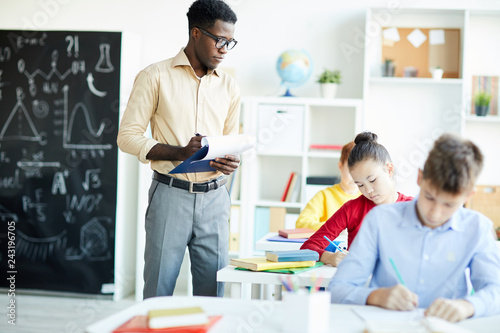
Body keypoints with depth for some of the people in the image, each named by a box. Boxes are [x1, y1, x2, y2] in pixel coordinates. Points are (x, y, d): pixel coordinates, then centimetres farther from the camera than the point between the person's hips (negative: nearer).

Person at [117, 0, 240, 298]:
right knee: (158, 292, 1)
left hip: (214, 197, 4)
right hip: (170, 195, -4)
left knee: (213, 292, 5)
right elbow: (128, 135, -4)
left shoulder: (229, 87, 13)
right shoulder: (155, 77, -1)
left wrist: (231, 162, -4)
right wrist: (178, 153, -17)